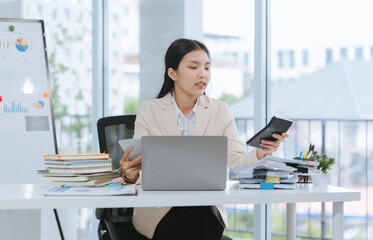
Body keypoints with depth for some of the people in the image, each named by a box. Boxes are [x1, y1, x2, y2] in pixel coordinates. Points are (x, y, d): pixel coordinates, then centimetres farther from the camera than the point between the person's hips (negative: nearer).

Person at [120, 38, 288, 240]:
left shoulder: (220, 111, 7)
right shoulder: (149, 111, 3)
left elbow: (236, 163, -4)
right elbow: (142, 169, -5)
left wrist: (259, 153, -26)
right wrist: (130, 175, -29)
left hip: (207, 210, 2)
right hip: (158, 210, -2)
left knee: (202, 214, -32)